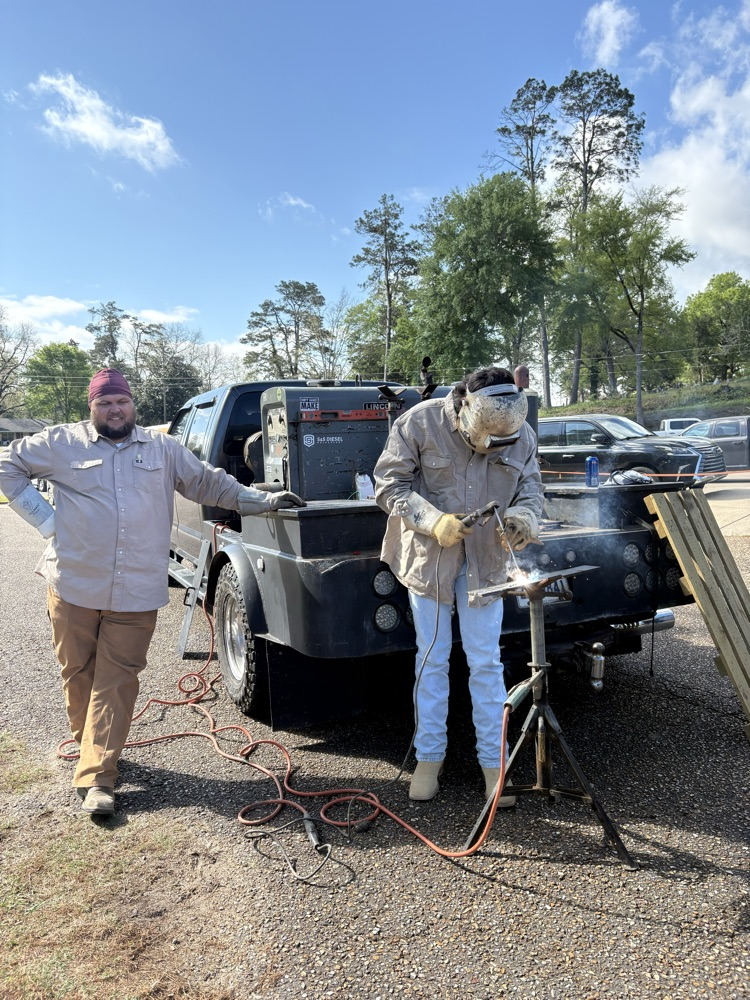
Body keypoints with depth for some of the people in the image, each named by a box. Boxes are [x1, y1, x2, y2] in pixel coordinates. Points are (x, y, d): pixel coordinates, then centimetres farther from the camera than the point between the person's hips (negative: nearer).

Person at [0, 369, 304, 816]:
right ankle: (92, 747, 36)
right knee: (79, 674, 13)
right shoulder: (62, 442, 5)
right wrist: (44, 518, 3)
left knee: (117, 681, -1)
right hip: (75, 585, 0)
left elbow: (211, 483, 14)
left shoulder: (163, 448, 9)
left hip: (136, 593, 0)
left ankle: (96, 776, 5)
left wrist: (264, 500, 7)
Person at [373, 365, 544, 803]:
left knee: (486, 663, 5)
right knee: (432, 659, 9)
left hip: (485, 562, 2)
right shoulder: (420, 422, -17)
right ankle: (430, 756, 25)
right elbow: (390, 484, -13)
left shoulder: (523, 436, -8)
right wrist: (434, 521, -28)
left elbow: (531, 490, 3)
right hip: (428, 557, -1)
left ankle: (493, 761, 20)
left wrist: (522, 518, -21)